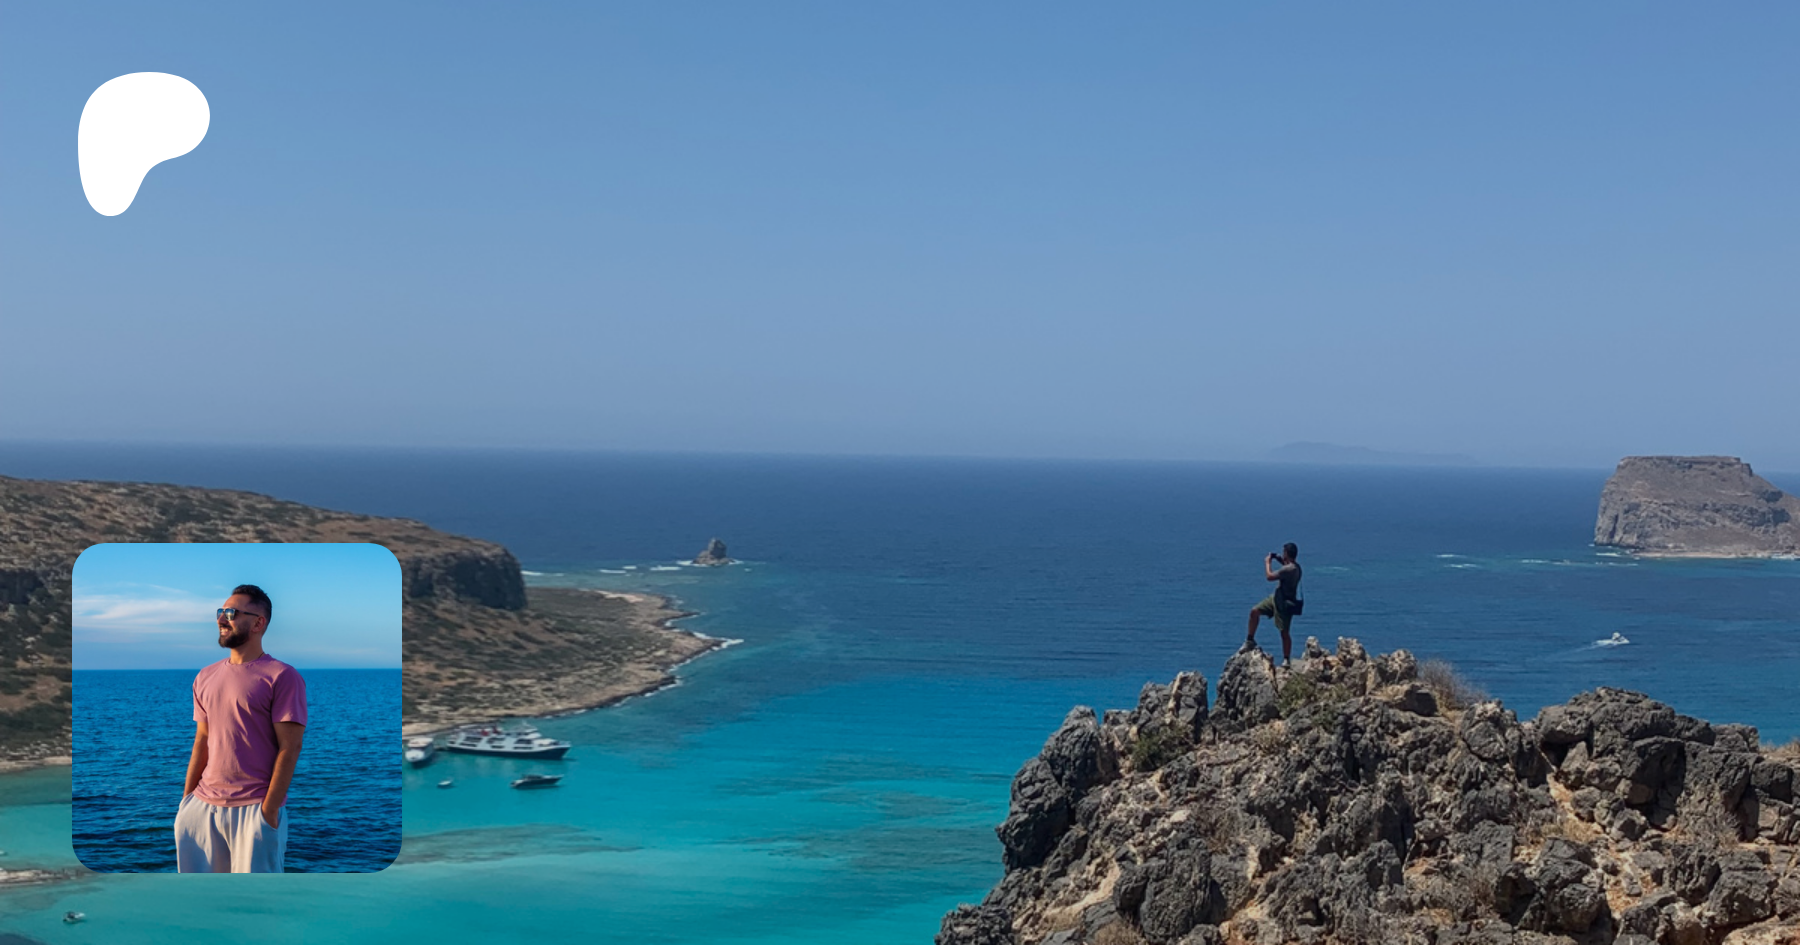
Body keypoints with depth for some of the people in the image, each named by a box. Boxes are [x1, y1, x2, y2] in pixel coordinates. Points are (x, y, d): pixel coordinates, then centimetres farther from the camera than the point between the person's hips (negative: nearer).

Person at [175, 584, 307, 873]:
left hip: (255, 809, -6)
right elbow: (202, 741, 16)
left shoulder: (282, 676, -6)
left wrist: (269, 809, -15)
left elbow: (289, 747, -10)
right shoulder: (206, 677, 13)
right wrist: (186, 798, 8)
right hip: (202, 806, 6)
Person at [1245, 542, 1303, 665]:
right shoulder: (1295, 566, 5)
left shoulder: (1290, 569, -26)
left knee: (1284, 632, -3)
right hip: (1276, 597, 10)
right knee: (1254, 611, 2)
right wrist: (1280, 560, 15)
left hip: (1284, 603, -10)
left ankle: (1286, 659, 6)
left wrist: (1267, 563, -7)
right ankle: (1250, 640, 14)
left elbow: (1269, 576, -24)